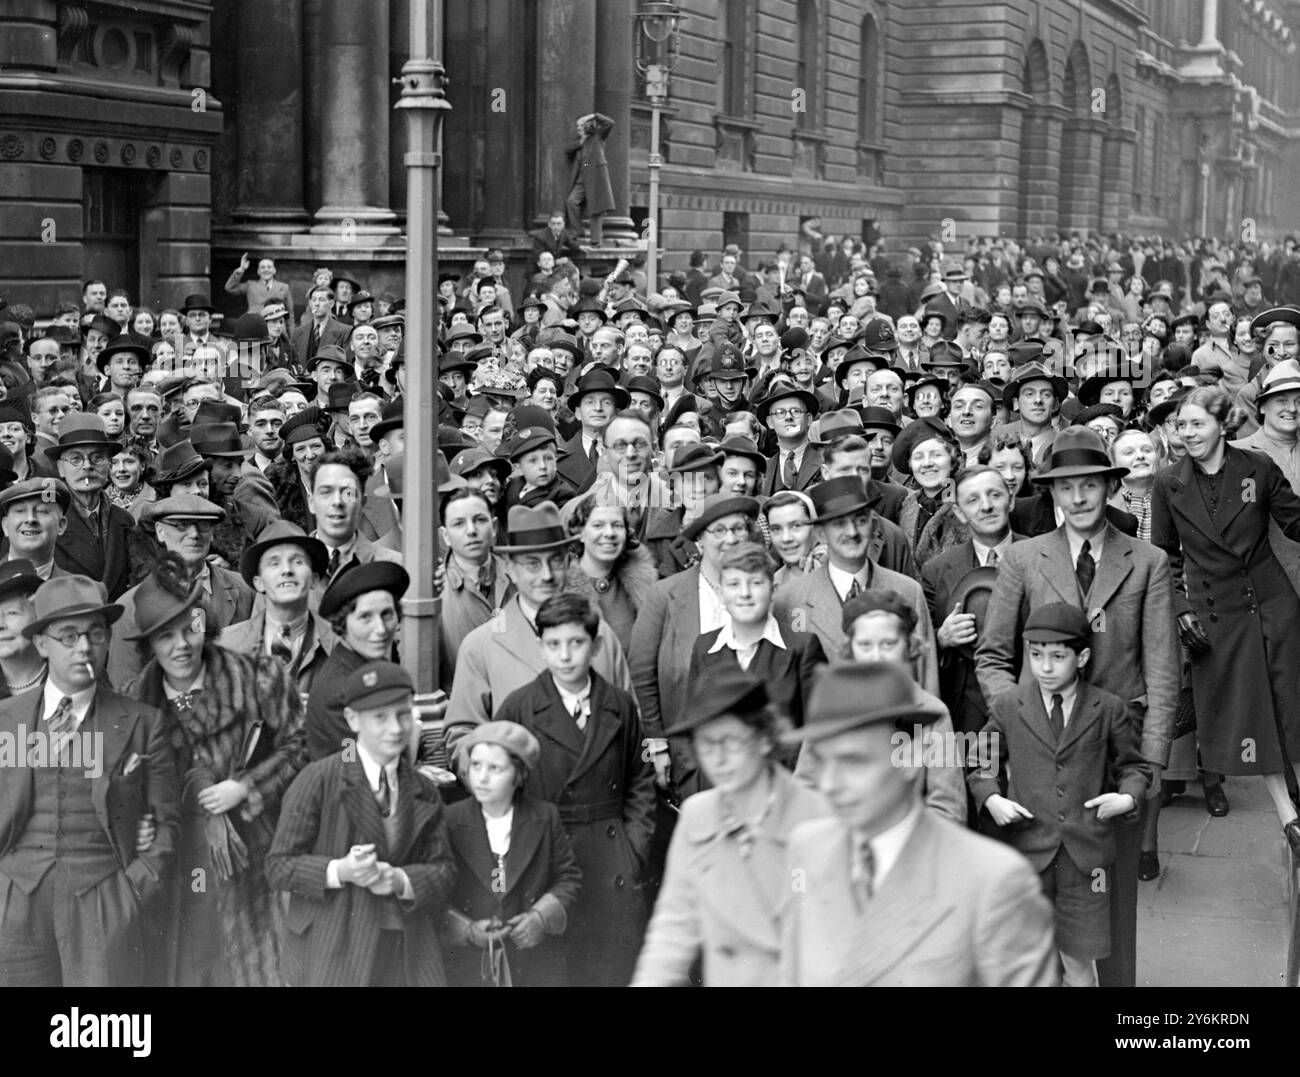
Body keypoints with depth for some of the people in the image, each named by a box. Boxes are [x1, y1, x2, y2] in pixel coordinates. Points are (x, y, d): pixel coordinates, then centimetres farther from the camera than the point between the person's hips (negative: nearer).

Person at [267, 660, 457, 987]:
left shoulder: (424, 791, 11)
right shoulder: (318, 780, -5)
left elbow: (443, 871, 6)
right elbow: (279, 865, -6)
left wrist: (399, 880, -14)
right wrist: (340, 872, -22)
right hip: (330, 949, -4)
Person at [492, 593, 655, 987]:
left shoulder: (620, 705, 6)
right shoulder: (518, 708, -2)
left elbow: (639, 781, 14)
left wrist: (635, 847, 3)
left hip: (613, 867, 2)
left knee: (616, 969, 1)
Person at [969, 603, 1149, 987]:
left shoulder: (1109, 709, 2)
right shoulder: (1008, 707, 4)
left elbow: (1133, 764, 12)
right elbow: (982, 763, 13)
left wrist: (1129, 797, -7)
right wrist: (990, 798, -4)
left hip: (1086, 854, -1)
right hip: (1027, 850, 1)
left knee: (1079, 960, 3)